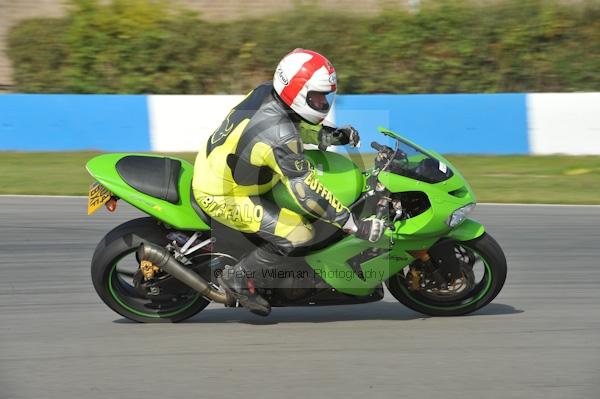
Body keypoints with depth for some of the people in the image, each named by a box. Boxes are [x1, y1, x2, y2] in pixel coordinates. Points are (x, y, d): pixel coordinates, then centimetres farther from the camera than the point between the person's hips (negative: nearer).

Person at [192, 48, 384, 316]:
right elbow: (307, 193, -31)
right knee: (299, 235, -16)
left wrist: (333, 135, 0)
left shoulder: (266, 92, -6)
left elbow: (299, 125, 15)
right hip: (223, 198, -10)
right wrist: (353, 225, -27)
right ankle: (238, 277, 1)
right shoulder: (280, 137, -32)